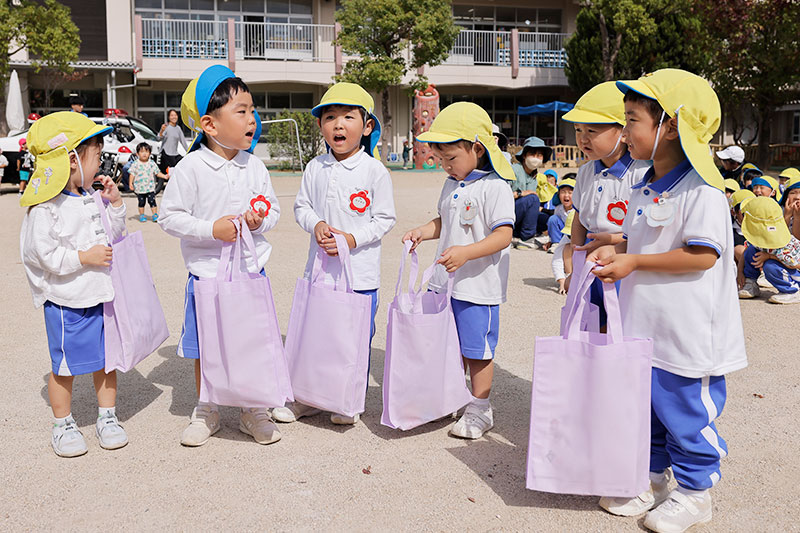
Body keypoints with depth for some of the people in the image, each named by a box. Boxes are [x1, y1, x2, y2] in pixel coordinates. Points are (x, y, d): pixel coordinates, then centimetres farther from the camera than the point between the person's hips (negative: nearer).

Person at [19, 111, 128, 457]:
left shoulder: (91, 199, 8)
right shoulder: (46, 207, -15)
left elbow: (113, 236, 19)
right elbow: (40, 253, -20)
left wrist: (115, 204, 6)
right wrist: (84, 257, -20)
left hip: (101, 295, 7)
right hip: (65, 301, -6)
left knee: (105, 360, 14)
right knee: (65, 367, 6)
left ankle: (107, 417, 28)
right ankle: (63, 425, 24)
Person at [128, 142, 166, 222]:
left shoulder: (152, 163, 1)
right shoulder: (135, 164, -3)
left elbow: (158, 173, 7)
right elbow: (132, 174, -1)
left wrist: (165, 176, -6)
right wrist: (130, 183, -9)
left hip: (150, 187, 0)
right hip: (139, 188, 0)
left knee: (152, 201, -3)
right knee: (141, 202, 9)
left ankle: (155, 215, 4)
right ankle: (142, 215, 20)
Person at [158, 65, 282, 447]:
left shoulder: (254, 166, 0)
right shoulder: (190, 168, -12)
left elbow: (273, 208, 8)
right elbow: (170, 216, -10)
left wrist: (261, 220, -14)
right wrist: (211, 229, -20)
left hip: (250, 271, 3)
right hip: (207, 272, -3)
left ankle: (254, 412, 28)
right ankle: (205, 412, 30)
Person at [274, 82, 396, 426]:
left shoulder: (375, 171, -8)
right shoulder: (315, 168, 3)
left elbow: (385, 219, -6)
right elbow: (301, 206, 10)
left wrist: (353, 238, -19)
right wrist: (316, 225, -12)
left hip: (360, 272, -3)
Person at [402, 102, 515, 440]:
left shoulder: (495, 187, -14)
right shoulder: (451, 185, 11)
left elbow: (503, 234, -21)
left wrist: (465, 252, -32)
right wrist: (422, 232, 4)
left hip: (478, 286, -8)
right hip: (444, 282, 8)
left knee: (475, 350, 4)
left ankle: (479, 411, 19)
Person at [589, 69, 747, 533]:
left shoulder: (701, 190, -17)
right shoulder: (643, 190, 10)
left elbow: (703, 254, -23)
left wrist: (634, 262, -21)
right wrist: (615, 250, 0)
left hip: (687, 334, -8)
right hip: (642, 328, 9)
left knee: (687, 415, 6)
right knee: (644, 409, 18)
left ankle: (694, 493, 25)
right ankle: (650, 483, 35)